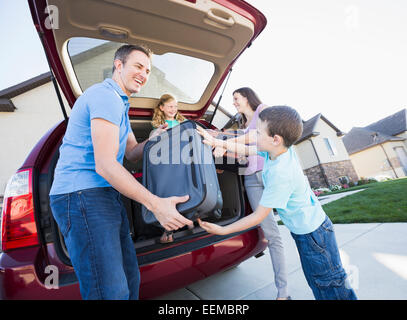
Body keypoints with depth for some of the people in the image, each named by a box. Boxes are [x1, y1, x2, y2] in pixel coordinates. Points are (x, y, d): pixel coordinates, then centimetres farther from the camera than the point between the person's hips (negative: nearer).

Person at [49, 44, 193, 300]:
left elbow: (132, 153, 22)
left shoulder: (121, 104, 23)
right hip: (82, 195, -10)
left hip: (107, 196, 10)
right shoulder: (107, 96, -11)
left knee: (129, 279, 15)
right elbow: (104, 165, -21)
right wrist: (155, 204, -25)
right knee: (112, 292, -8)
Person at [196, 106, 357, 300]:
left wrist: (222, 230, -20)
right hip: (306, 227, 9)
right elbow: (246, 150, 5)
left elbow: (258, 216, -27)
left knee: (331, 286, 14)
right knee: (315, 282, 25)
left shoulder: (281, 174, -36)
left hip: (312, 233, -8)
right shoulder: (280, 148, -13)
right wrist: (216, 142, -2)